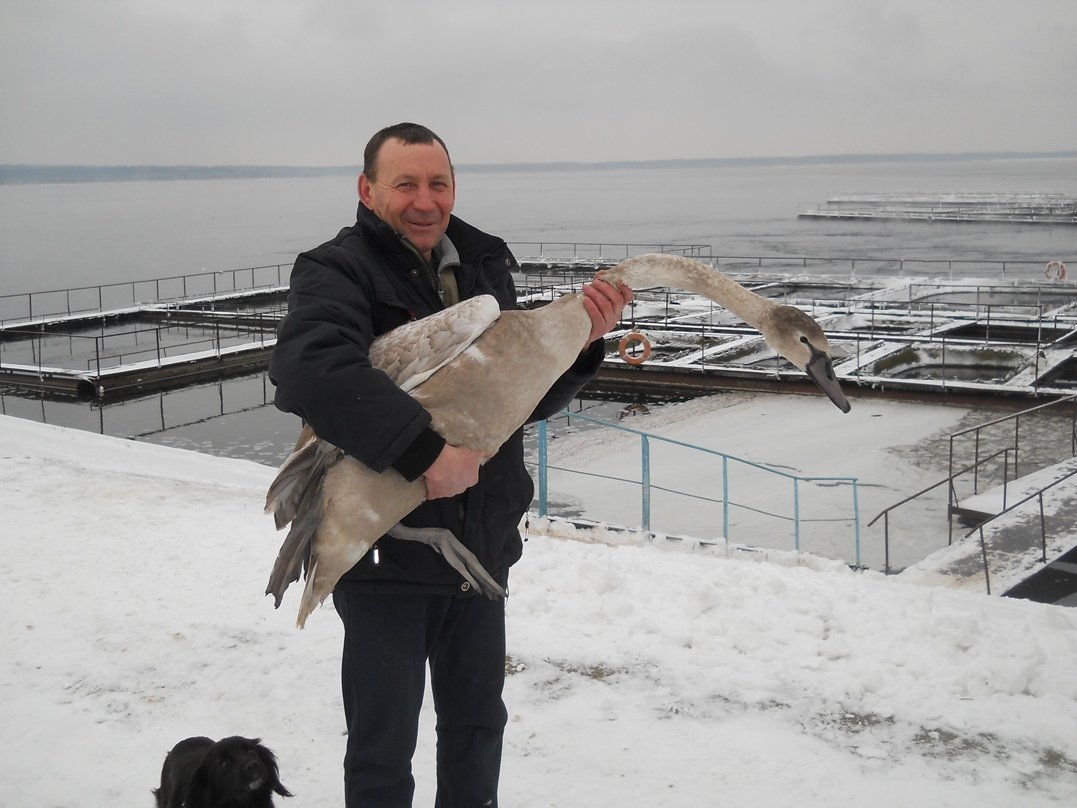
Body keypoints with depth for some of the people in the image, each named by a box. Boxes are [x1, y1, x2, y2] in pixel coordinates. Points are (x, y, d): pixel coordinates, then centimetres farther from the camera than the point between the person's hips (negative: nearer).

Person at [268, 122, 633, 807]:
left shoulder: (486, 268, 6)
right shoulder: (339, 270, -12)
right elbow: (309, 366, -33)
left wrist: (581, 339, -9)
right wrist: (425, 451, -37)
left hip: (483, 545, 6)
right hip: (385, 553, -6)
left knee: (478, 724, 22)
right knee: (383, 748, 8)